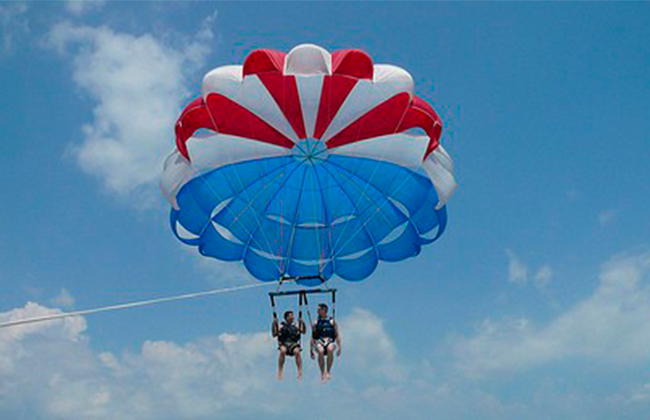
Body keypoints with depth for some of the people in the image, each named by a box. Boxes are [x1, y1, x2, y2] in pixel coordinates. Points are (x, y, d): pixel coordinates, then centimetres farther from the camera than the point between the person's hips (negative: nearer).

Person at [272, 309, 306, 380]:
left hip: (294, 344, 0)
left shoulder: (296, 325, 10)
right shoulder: (281, 326, 8)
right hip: (284, 344, 0)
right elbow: (274, 335, -1)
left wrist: (302, 323, -16)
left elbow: (303, 331, -4)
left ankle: (300, 372, -30)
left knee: (297, 351, -33)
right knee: (283, 350, -35)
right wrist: (274, 324, -10)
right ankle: (280, 371, -25)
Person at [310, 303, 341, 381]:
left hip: (330, 341, -1)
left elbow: (337, 335, 9)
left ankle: (328, 371, -26)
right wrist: (311, 350, 13)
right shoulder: (316, 323, 19)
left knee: (330, 349, -39)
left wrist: (339, 347, -2)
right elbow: (313, 337, 19)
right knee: (320, 351, -36)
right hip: (319, 342, 1)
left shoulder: (332, 322, 13)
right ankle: (322, 373, -25)